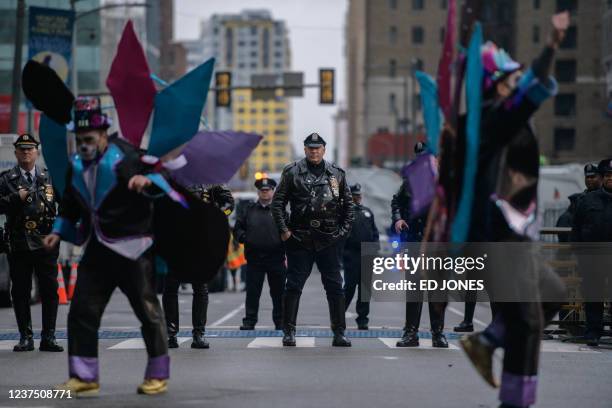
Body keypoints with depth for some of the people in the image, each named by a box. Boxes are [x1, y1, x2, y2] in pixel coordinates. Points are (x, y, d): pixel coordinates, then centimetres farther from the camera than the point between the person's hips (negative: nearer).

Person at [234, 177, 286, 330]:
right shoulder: (248, 210, 11)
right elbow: (237, 228, 13)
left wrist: (288, 252, -7)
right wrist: (244, 238, -6)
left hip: (276, 259, -1)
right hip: (254, 258, 1)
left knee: (278, 293, 6)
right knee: (252, 292, 1)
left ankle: (280, 322, 14)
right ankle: (249, 321, 6)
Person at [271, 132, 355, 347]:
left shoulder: (336, 174, 9)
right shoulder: (292, 172, 1)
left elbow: (348, 204, 14)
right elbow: (278, 202, 2)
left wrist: (344, 229, 5)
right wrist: (283, 229, -6)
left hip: (329, 240, 2)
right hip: (300, 239, -2)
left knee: (335, 287, 3)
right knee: (294, 285, 1)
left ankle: (339, 333, 8)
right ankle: (288, 332, 8)